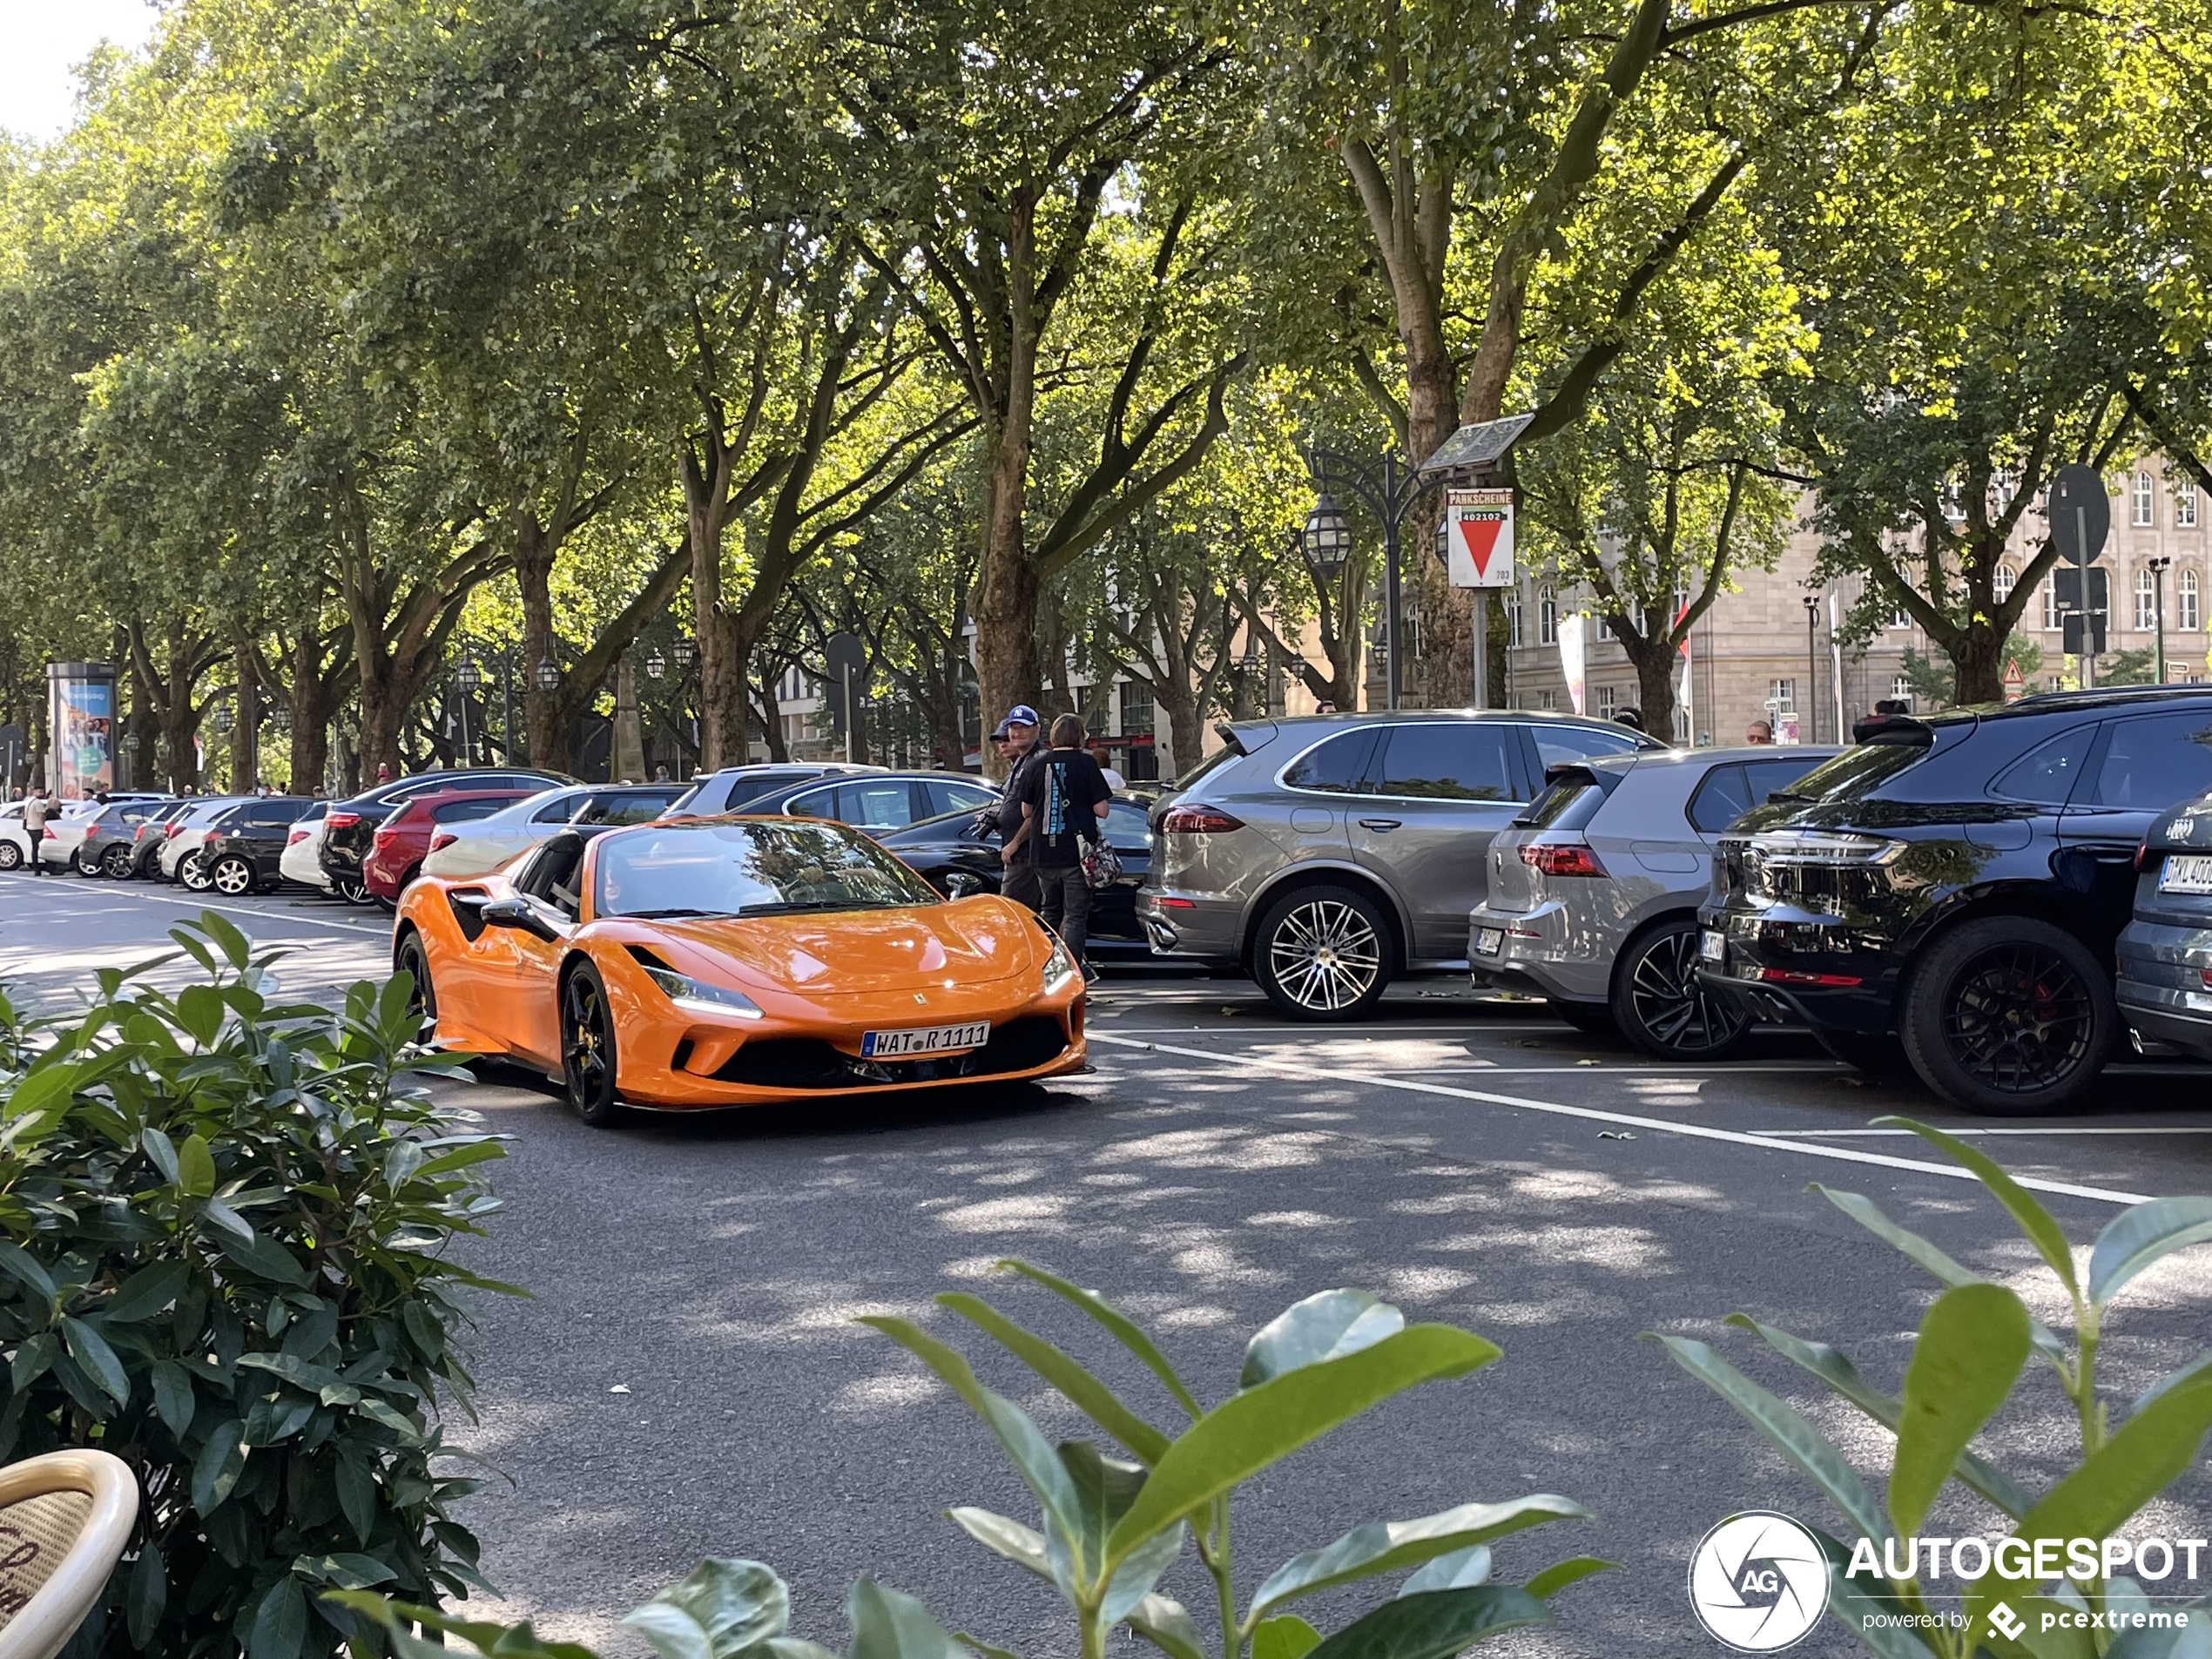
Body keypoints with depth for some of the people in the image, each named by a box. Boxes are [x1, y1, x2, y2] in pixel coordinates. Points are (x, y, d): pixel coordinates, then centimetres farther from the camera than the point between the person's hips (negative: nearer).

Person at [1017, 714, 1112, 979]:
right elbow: (1101, 810, -8)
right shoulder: (1086, 764, -6)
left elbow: (1026, 812, 11)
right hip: (1076, 851, -4)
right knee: (1076, 913, -1)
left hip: (1043, 854, 4)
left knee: (1051, 910, 20)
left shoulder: (1038, 766, 4)